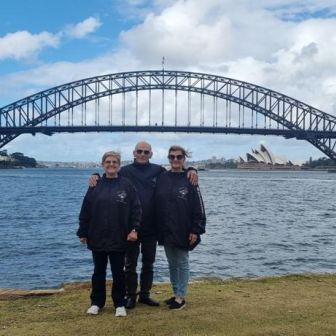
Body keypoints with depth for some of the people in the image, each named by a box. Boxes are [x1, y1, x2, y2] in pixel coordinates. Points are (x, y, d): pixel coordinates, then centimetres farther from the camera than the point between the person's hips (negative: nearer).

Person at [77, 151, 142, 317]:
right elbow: (85, 211, 3)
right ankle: (96, 303, 27)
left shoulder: (126, 185, -2)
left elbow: (136, 209, -4)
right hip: (97, 238, 2)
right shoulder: (96, 185, 2)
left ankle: (120, 304, 21)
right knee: (99, 272, 13)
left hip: (118, 238, -2)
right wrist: (83, 232, 2)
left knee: (118, 272, 8)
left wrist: (134, 229, -13)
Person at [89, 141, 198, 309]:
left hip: (151, 226, 2)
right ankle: (131, 295, 21)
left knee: (148, 263, 13)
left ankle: (145, 294, 27)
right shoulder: (125, 171, 0)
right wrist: (96, 177, -18)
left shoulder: (158, 171, 4)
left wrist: (191, 170, -8)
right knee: (131, 264, 8)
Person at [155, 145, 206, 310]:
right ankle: (176, 294, 26)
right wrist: (158, 227, 4)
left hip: (183, 231, -4)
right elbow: (157, 205, 7)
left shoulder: (189, 180, -7)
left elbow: (198, 207, -9)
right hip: (166, 231, 4)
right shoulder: (162, 179, 3)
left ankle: (181, 297, 14)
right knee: (172, 264, 14)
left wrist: (196, 230, -13)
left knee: (182, 264, 5)